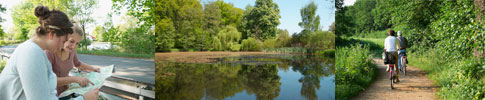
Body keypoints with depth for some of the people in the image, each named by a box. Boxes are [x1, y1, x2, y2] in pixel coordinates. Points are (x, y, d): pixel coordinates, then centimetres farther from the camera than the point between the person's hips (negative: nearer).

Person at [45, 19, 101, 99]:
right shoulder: (49, 51, -25)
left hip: (65, 91, 6)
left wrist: (93, 68, 6)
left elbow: (77, 64, 17)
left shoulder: (71, 50, -6)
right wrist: (74, 79, -38)